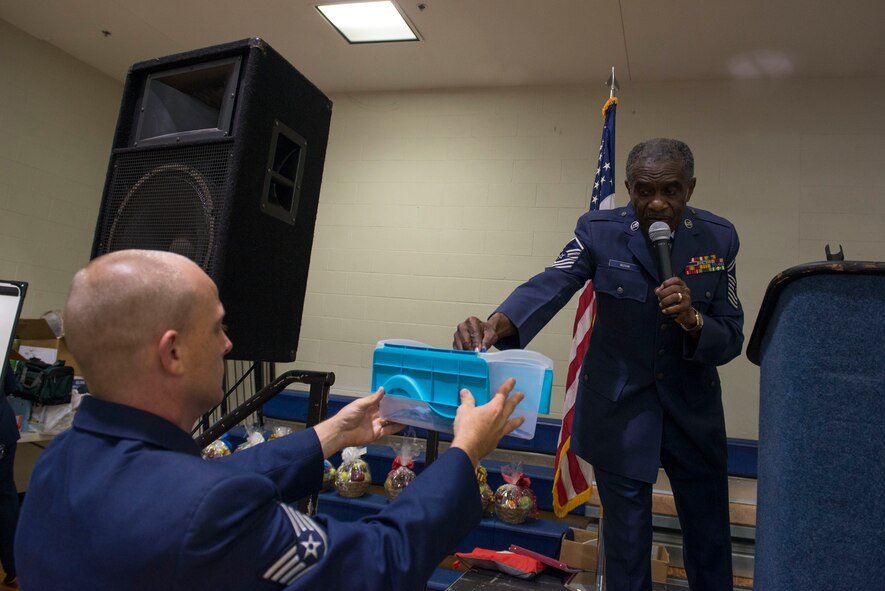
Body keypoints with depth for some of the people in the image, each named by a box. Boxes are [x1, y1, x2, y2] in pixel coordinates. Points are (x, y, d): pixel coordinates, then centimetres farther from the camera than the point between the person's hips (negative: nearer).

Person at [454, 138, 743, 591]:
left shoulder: (718, 238, -6)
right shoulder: (600, 231, -12)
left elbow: (731, 338, -6)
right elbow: (550, 285, -29)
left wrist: (692, 320, -28)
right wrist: (498, 324, -48)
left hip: (693, 410, 3)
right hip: (619, 408, -2)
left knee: (710, 542, 18)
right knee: (626, 545, 10)